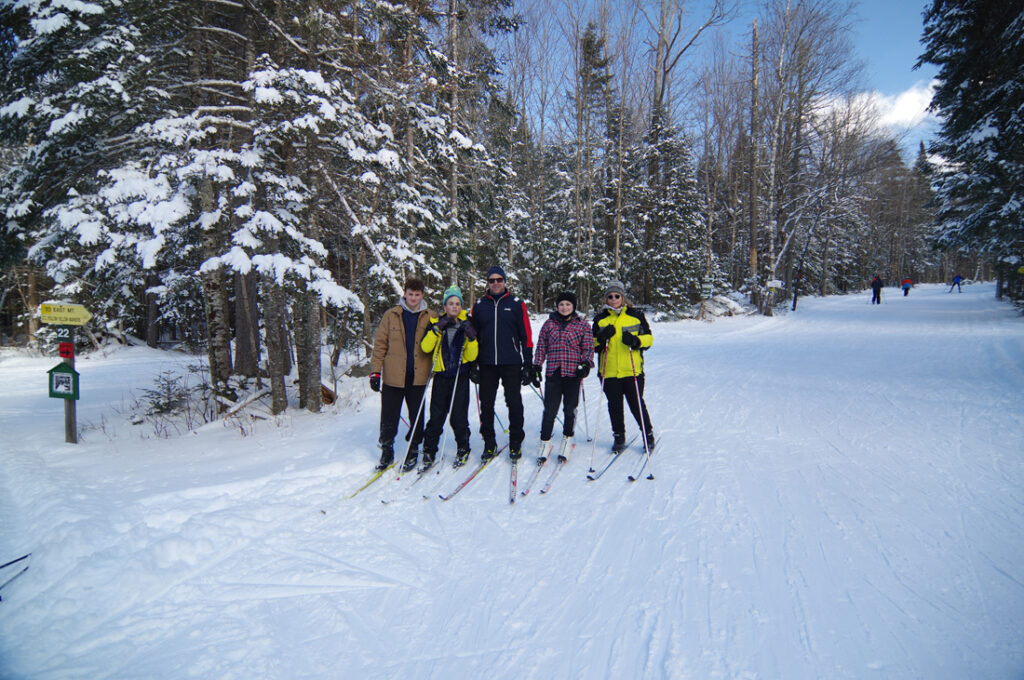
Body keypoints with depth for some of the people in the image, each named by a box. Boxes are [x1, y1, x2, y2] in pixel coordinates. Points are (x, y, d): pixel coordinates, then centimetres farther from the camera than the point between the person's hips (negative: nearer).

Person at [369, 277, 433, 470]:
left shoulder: (430, 318, 4)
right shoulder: (391, 315, 3)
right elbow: (380, 344, 2)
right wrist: (375, 371, -3)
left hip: (418, 377, 1)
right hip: (393, 377, 0)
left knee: (416, 417, 11)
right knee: (389, 418, 6)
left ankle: (413, 450, 26)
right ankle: (386, 451, 23)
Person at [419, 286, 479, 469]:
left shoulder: (467, 325, 3)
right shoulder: (437, 323, 4)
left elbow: (472, 356, 0)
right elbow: (425, 347, -10)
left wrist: (471, 337, -15)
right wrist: (437, 329, -18)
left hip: (460, 376, -1)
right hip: (441, 375, 1)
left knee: (458, 417, -2)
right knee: (436, 416, 0)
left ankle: (463, 449, 19)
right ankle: (429, 451, 14)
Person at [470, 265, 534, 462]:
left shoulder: (516, 304, 3)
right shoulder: (479, 305, 8)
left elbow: (526, 335, 3)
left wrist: (528, 363, -2)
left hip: (511, 364, -2)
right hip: (487, 364, 2)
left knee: (514, 403, 2)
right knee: (486, 404, 6)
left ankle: (515, 443, 15)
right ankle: (489, 444, 19)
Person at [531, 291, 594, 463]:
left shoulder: (583, 325, 6)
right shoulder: (549, 324, 11)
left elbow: (588, 347, 4)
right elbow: (541, 346, 13)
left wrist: (587, 363, -11)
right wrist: (537, 365, 5)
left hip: (573, 373, -1)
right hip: (553, 373, 1)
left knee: (570, 409, 6)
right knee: (549, 410, -2)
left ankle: (567, 439, 25)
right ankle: (545, 442, 10)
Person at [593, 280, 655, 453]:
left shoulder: (636, 315, 3)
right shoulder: (600, 319, 8)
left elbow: (648, 339, 4)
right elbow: (593, 345, 9)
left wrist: (636, 341, -16)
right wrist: (602, 338, -12)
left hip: (632, 370, -2)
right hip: (608, 372, 2)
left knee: (637, 404, 3)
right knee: (614, 406, 10)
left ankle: (648, 435, 22)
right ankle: (619, 437, 26)